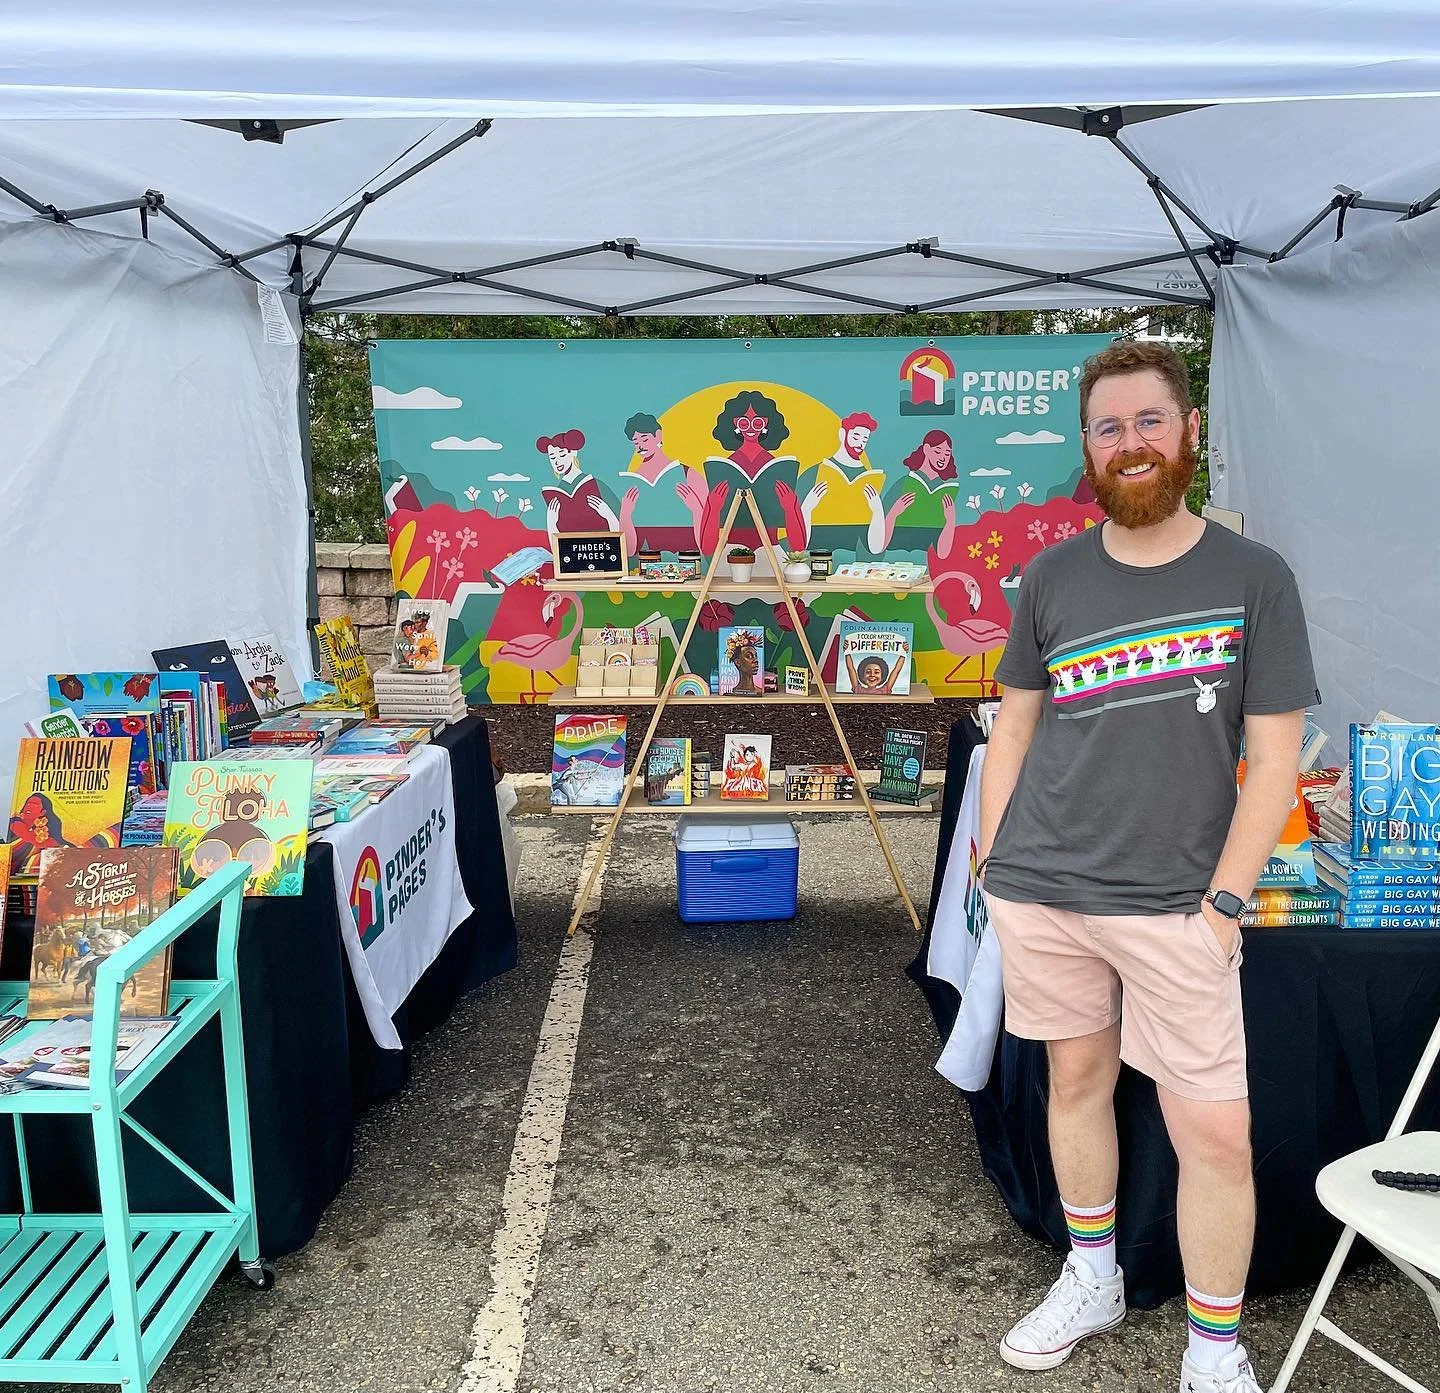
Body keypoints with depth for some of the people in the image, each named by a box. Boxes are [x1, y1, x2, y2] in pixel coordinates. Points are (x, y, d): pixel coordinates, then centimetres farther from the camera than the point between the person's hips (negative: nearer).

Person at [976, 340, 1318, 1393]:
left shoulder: (1253, 577, -2)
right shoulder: (1053, 576, 5)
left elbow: (1275, 757, -3)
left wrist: (1224, 902, -9)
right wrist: (991, 859, 6)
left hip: (1175, 904, -2)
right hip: (1041, 892, 3)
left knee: (1217, 1131, 0)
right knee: (1078, 1077, 15)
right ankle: (1093, 1282, 38)